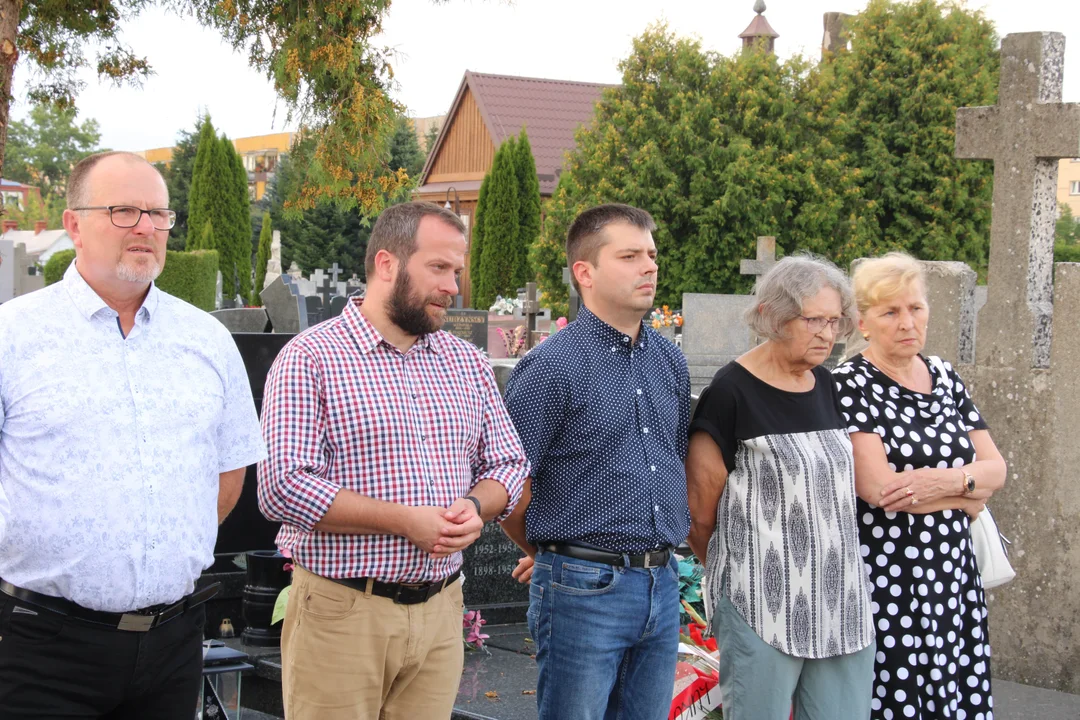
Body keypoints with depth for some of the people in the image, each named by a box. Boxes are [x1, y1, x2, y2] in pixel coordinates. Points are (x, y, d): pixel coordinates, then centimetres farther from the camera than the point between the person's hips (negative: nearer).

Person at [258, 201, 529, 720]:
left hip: (440, 614, 5)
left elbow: (508, 463, 16)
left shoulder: (467, 362, 12)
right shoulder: (312, 357, -7)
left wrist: (475, 507, -8)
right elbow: (282, 488, -16)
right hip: (342, 613, -5)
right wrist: (405, 521, -18)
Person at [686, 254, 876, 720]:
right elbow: (700, 514, -6)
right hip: (763, 606, -6)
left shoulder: (825, 386, 11)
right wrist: (738, 573, 6)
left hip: (841, 603, 6)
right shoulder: (731, 392, -10)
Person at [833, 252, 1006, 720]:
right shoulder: (851, 385, -7)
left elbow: (996, 469, 8)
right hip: (885, 579, -6)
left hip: (952, 574, 6)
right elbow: (878, 487, -16)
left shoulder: (946, 379, 12)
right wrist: (966, 496, -6)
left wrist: (948, 479, -13)